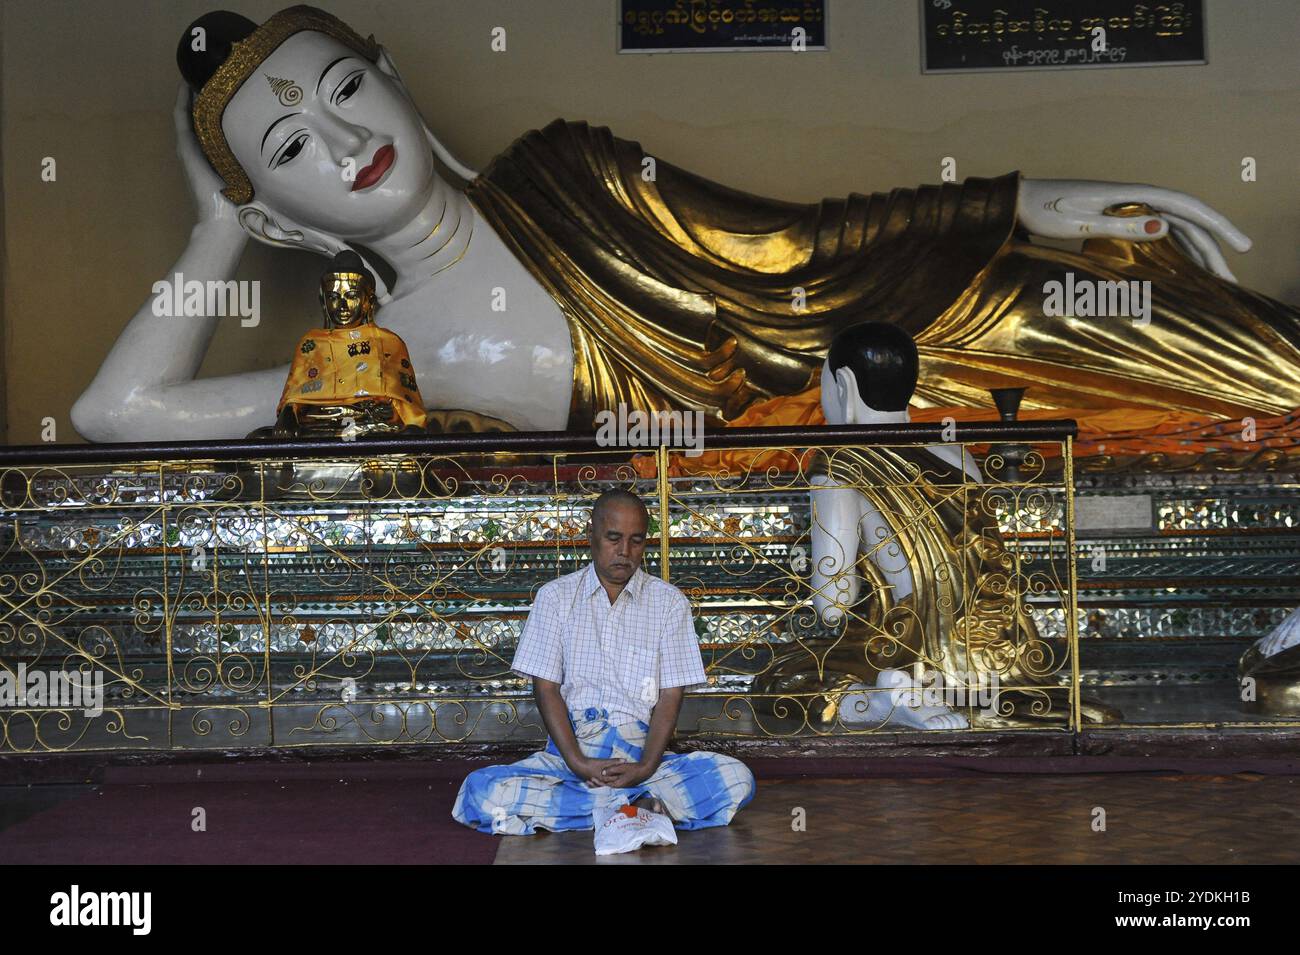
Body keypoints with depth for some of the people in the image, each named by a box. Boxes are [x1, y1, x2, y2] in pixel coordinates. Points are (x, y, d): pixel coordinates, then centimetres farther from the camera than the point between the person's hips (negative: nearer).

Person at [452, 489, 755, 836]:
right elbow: (546, 688, 3)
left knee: (736, 778, -26)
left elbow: (671, 695, 3)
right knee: (482, 791, -29)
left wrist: (645, 767, -14)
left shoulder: (669, 602, 8)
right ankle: (641, 805, -26)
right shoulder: (555, 596, 9)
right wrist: (579, 764, -13)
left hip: (639, 752, 0)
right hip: (569, 752, 0)